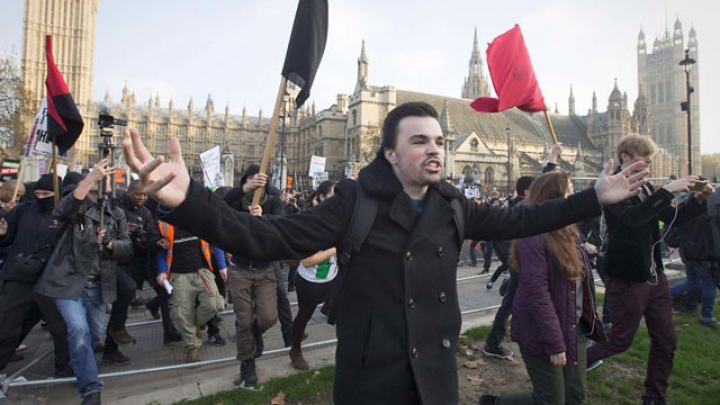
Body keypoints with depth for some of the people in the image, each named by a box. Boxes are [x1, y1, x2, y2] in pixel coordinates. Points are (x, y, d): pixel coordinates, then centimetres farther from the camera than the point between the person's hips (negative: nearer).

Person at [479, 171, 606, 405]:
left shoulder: (569, 233, 9)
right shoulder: (534, 238, -20)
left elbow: (582, 279, 16)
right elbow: (537, 293, -24)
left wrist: (589, 319, 12)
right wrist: (554, 342, -23)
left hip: (575, 328, 9)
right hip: (543, 333, -9)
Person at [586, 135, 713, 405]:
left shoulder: (645, 188, 10)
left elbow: (674, 218, 15)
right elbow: (632, 216, -32)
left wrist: (698, 199, 0)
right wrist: (668, 190, -32)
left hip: (654, 276, 8)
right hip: (627, 279, -8)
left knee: (666, 341, 14)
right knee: (620, 340, 4)